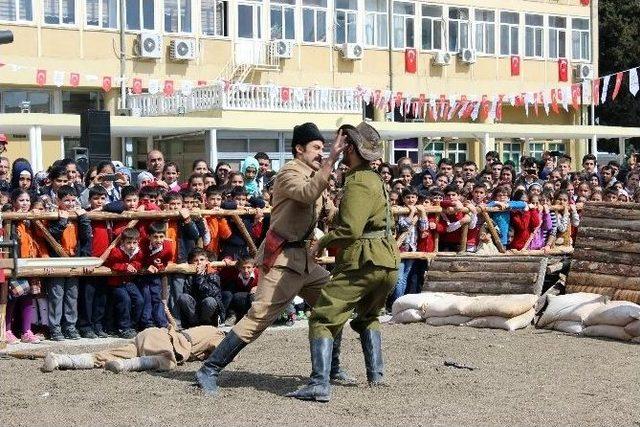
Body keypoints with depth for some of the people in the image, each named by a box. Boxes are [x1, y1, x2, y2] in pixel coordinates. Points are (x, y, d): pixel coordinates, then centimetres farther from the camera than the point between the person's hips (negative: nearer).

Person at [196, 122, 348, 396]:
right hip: (282, 258, -10)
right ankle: (209, 371, -12)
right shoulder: (290, 173, -10)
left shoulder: (311, 174, 19)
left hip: (303, 257, 10)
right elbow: (308, 194, -32)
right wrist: (331, 160, -35)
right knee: (259, 318, -15)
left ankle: (331, 368, 24)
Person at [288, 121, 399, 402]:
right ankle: (375, 374, 26)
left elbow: (350, 229, -22)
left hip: (362, 263, -10)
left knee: (323, 318, -9)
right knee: (368, 316, 31)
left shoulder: (358, 183, -12)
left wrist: (322, 242, -8)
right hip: (388, 263, 10)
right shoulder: (375, 180, 19)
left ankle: (319, 385, -20)